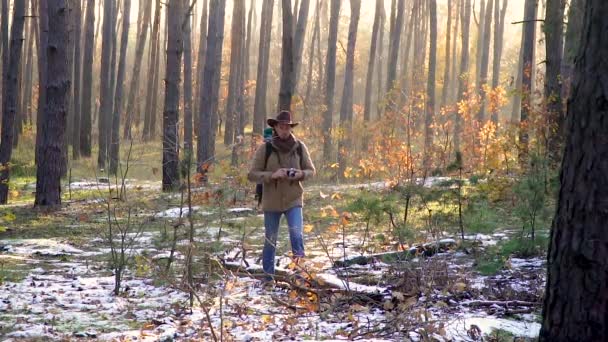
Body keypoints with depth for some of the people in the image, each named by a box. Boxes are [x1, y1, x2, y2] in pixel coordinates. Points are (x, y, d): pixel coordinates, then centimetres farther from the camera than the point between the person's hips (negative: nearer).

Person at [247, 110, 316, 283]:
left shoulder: (300, 147, -1)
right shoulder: (265, 149, -6)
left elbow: (311, 170, 9)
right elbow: (252, 174, -5)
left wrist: (300, 174, -13)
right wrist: (272, 175, -21)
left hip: (293, 200, 0)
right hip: (271, 202, 0)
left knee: (297, 234, -18)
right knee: (270, 241, 9)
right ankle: (268, 277, 20)